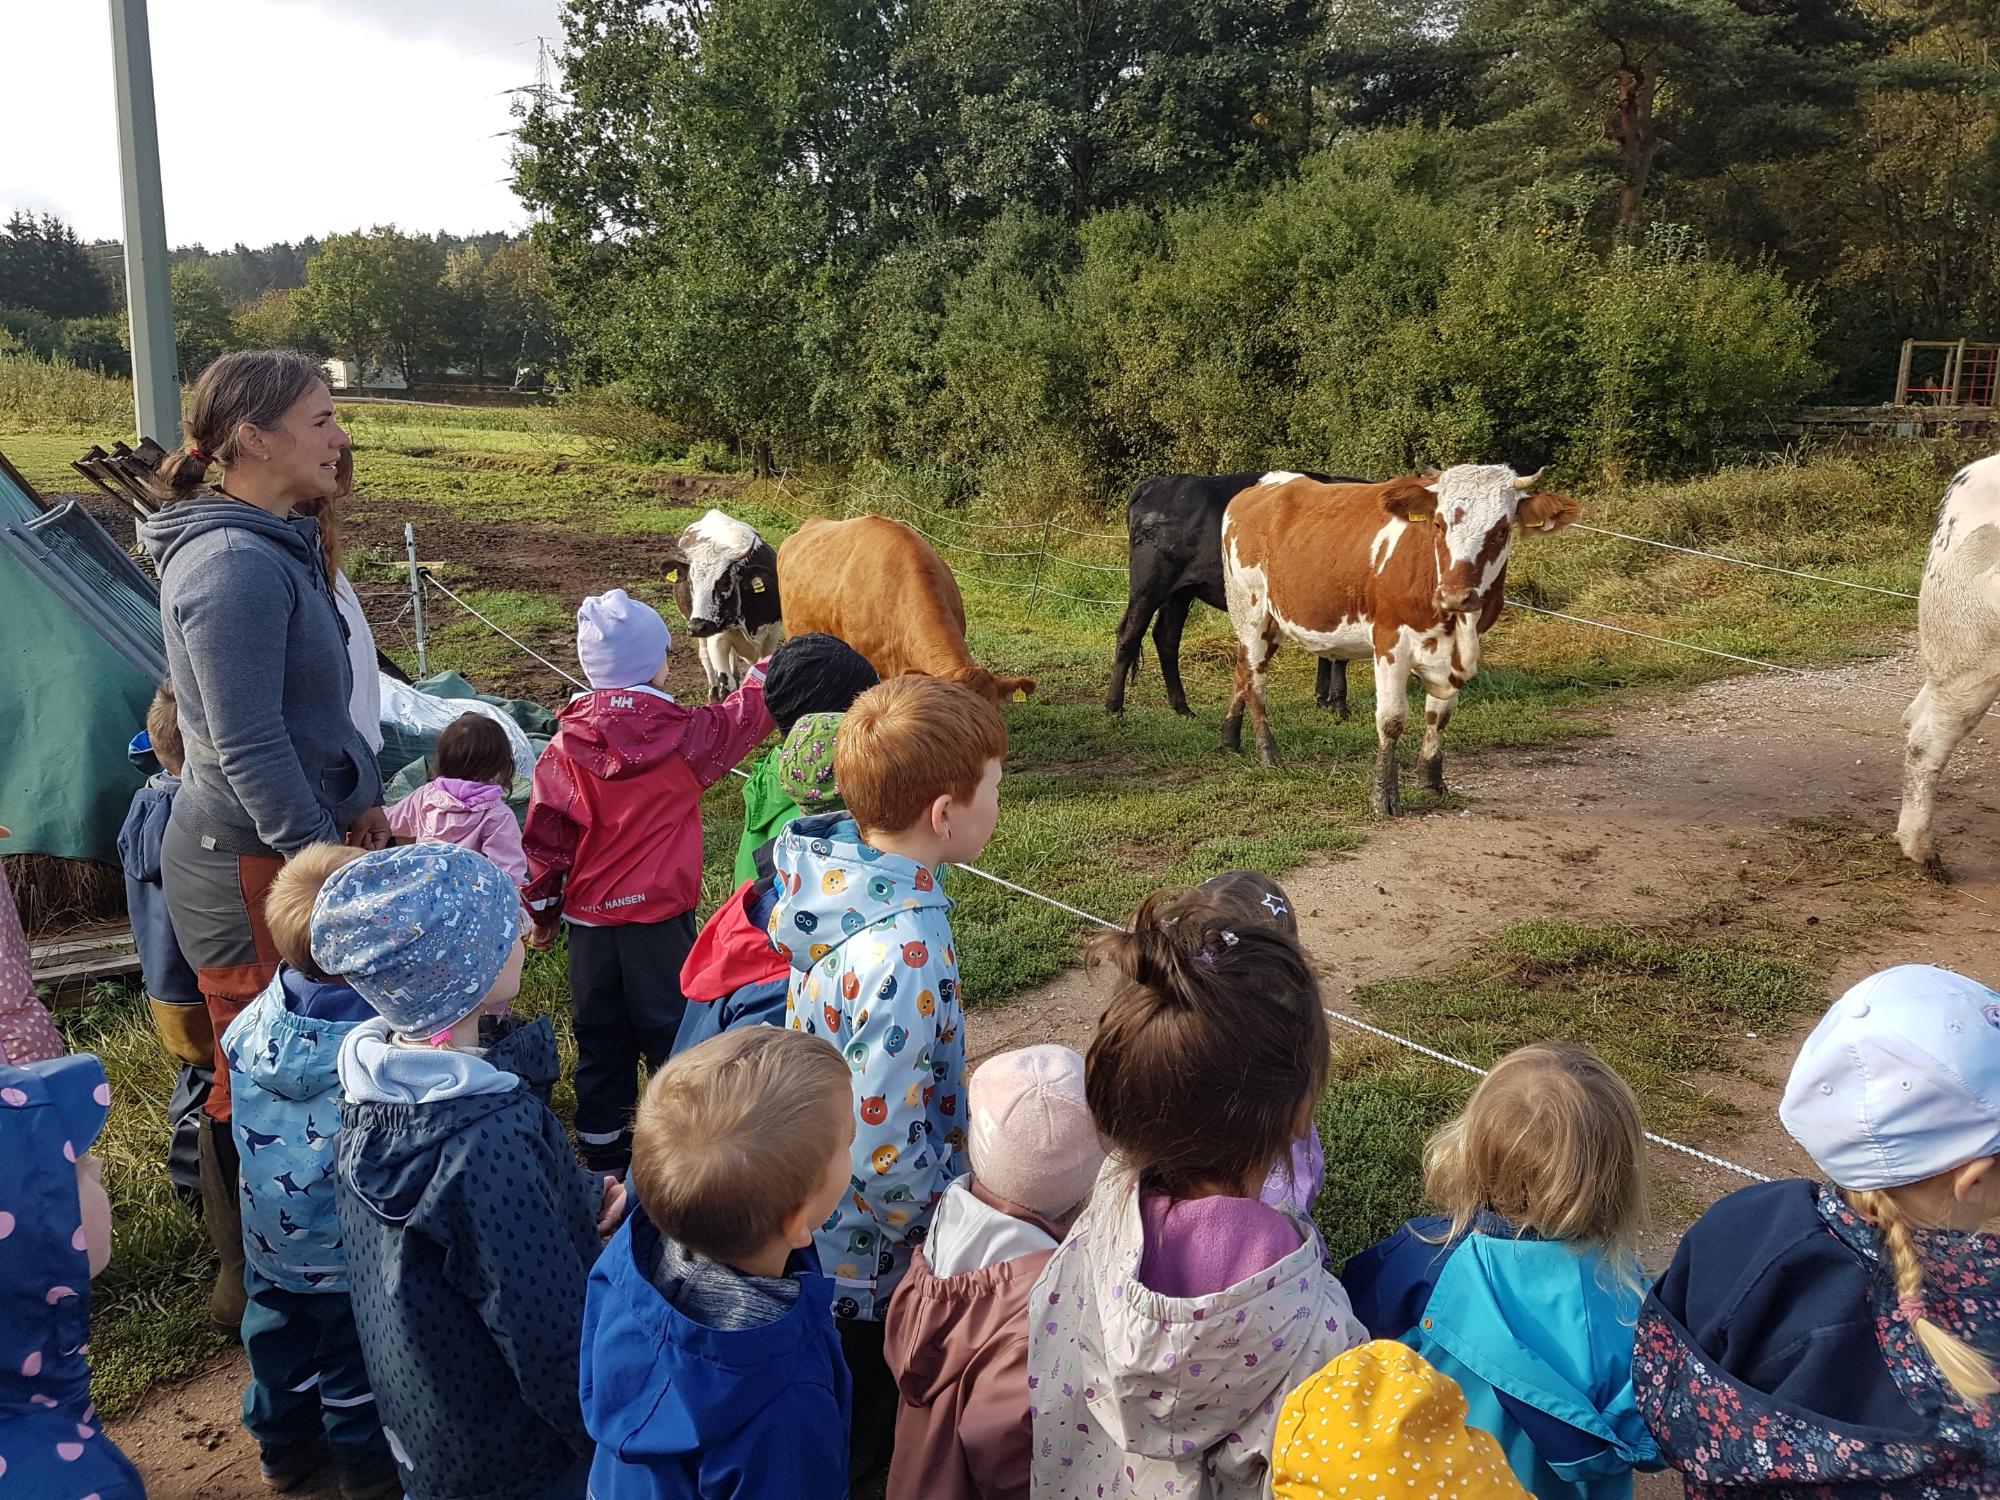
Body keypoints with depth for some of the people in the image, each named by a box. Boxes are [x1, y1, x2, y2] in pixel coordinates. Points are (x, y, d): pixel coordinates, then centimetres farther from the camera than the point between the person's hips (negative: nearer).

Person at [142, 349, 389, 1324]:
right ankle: (253, 1280, 23)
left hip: (293, 843, 9)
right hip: (252, 867, -9)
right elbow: (249, 748, -24)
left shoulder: (278, 545, 9)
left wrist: (358, 801, 12)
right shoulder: (236, 567, -22)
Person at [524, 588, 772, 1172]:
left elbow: (544, 834, -3)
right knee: (673, 1035, 10)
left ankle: (604, 1157, 28)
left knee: (600, 1038, 16)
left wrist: (542, 909, 10)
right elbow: (745, 714, 3)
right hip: (660, 919, -3)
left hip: (588, 920, 3)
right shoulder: (682, 735, -15)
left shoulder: (567, 743, -8)